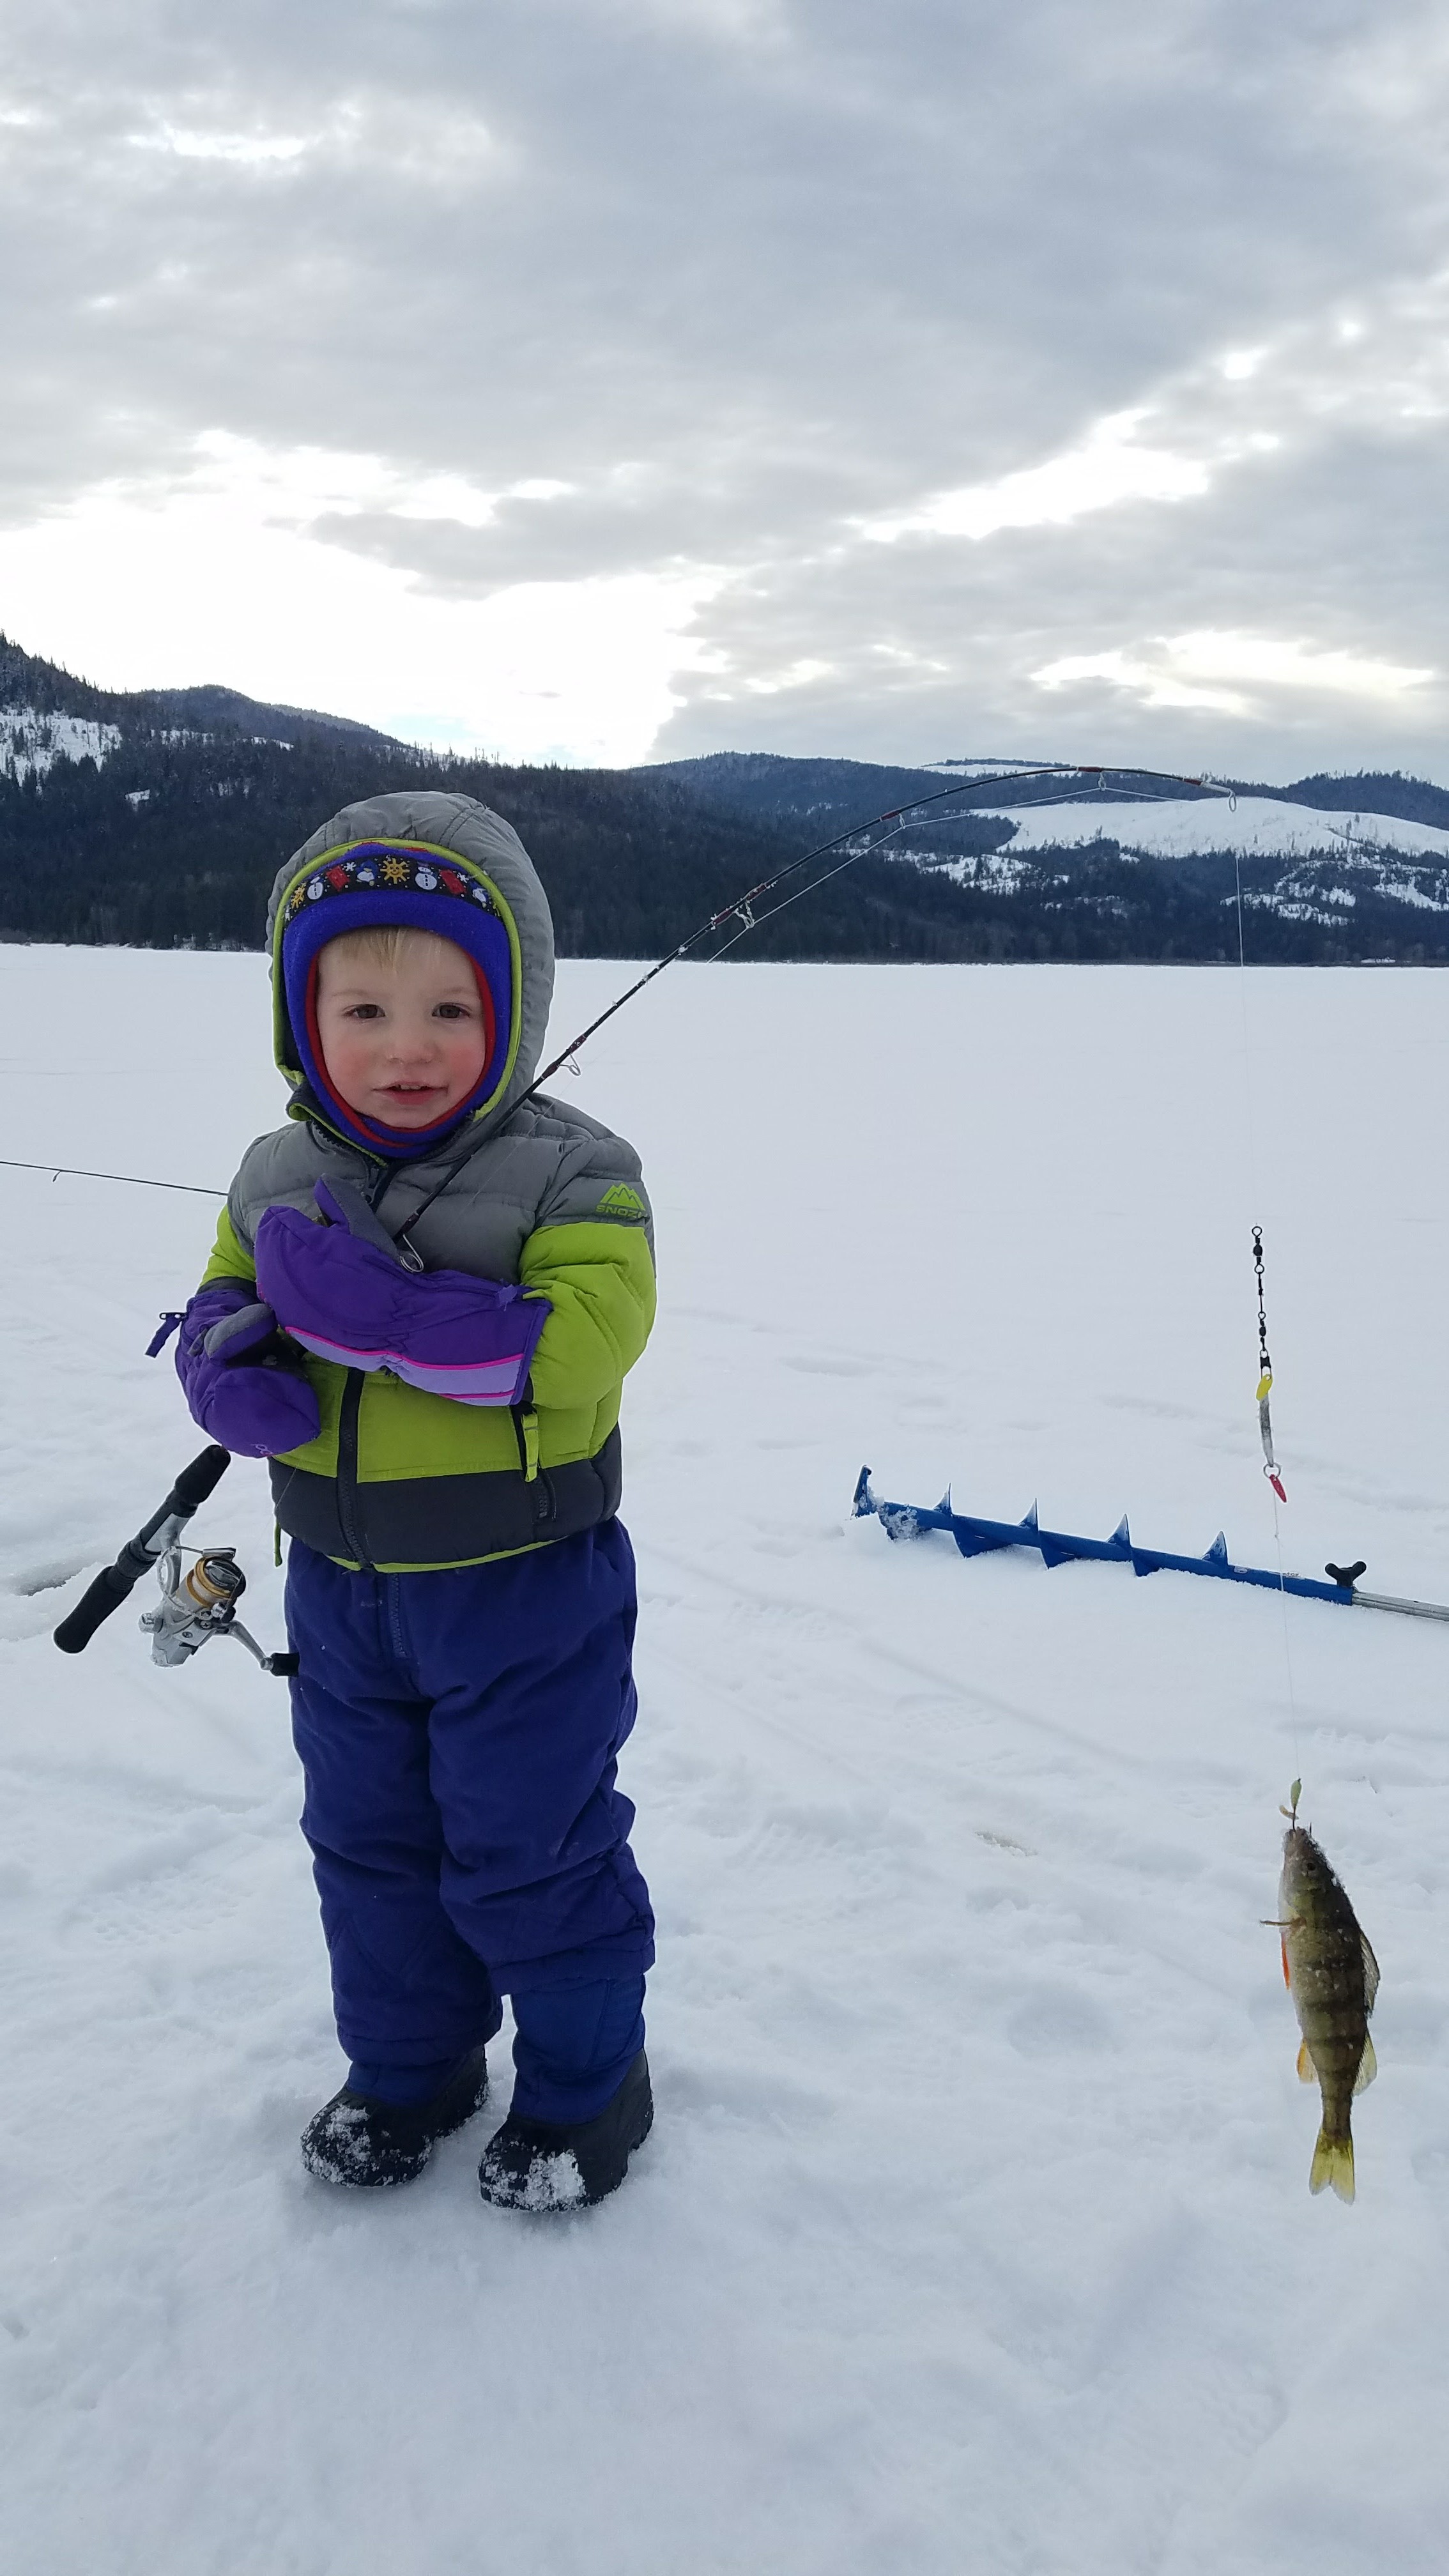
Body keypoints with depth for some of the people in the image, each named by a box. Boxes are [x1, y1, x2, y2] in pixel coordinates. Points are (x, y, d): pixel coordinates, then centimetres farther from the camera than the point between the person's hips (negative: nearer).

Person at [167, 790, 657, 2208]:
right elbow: (216, 1316, 8)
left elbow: (577, 1346, -28)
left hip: (524, 1591, -5)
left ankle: (584, 2086, 33)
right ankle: (407, 2070, 43)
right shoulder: (281, 1177, 1)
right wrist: (234, 1366, -18)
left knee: (531, 1854, 9)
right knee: (368, 1842, 20)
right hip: (342, 1588, 6)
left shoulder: (568, 1174, -16)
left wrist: (378, 1308, -34)